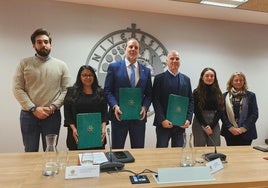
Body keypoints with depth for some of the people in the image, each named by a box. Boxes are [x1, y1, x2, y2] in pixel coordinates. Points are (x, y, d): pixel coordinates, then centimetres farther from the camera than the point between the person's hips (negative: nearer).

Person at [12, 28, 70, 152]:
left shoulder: (61, 65, 4)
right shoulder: (24, 63, 3)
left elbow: (66, 90, 0)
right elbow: (17, 89, -2)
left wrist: (52, 107, -13)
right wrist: (33, 109, -12)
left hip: (53, 115, 0)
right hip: (28, 115, 0)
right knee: (30, 152, 10)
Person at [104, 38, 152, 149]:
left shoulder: (146, 71, 9)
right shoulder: (114, 67, 0)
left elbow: (149, 94, 9)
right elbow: (107, 91, -1)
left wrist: (145, 107, -8)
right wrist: (115, 106, -16)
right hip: (119, 115, -2)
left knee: (138, 151, 12)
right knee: (117, 150, 9)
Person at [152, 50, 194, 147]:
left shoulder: (186, 79, 12)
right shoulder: (159, 78, 0)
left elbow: (191, 100, 10)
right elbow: (155, 101, -6)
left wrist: (188, 119, -2)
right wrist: (162, 120, -14)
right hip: (164, 123, -3)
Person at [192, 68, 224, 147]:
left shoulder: (218, 92, 8)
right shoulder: (196, 92, -2)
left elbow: (220, 111, 3)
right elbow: (196, 111, -4)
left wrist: (211, 125, -7)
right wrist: (205, 126, -8)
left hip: (214, 124, 3)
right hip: (199, 123, -2)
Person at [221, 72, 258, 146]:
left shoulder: (250, 95, 3)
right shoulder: (225, 96, 4)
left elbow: (255, 114, 0)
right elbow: (222, 114, 1)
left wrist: (243, 128, -9)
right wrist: (231, 128, -10)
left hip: (246, 132, -1)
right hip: (230, 132, 1)